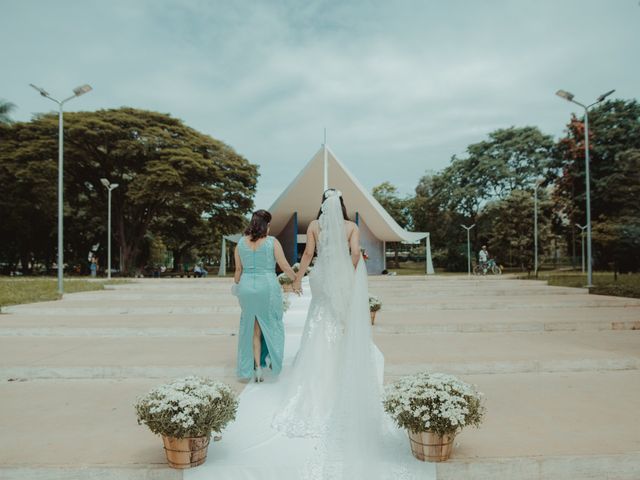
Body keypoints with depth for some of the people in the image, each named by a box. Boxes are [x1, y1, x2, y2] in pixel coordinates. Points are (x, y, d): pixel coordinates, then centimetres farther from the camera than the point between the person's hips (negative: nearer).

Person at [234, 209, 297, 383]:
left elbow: (238, 270, 7)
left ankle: (256, 367, 13)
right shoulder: (272, 242, -7)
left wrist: (237, 287, 22)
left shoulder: (241, 243, 3)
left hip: (247, 287, 3)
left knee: (253, 328, 14)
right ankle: (270, 355, 8)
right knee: (272, 322, 20)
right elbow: (285, 266, -5)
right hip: (268, 287, -3)